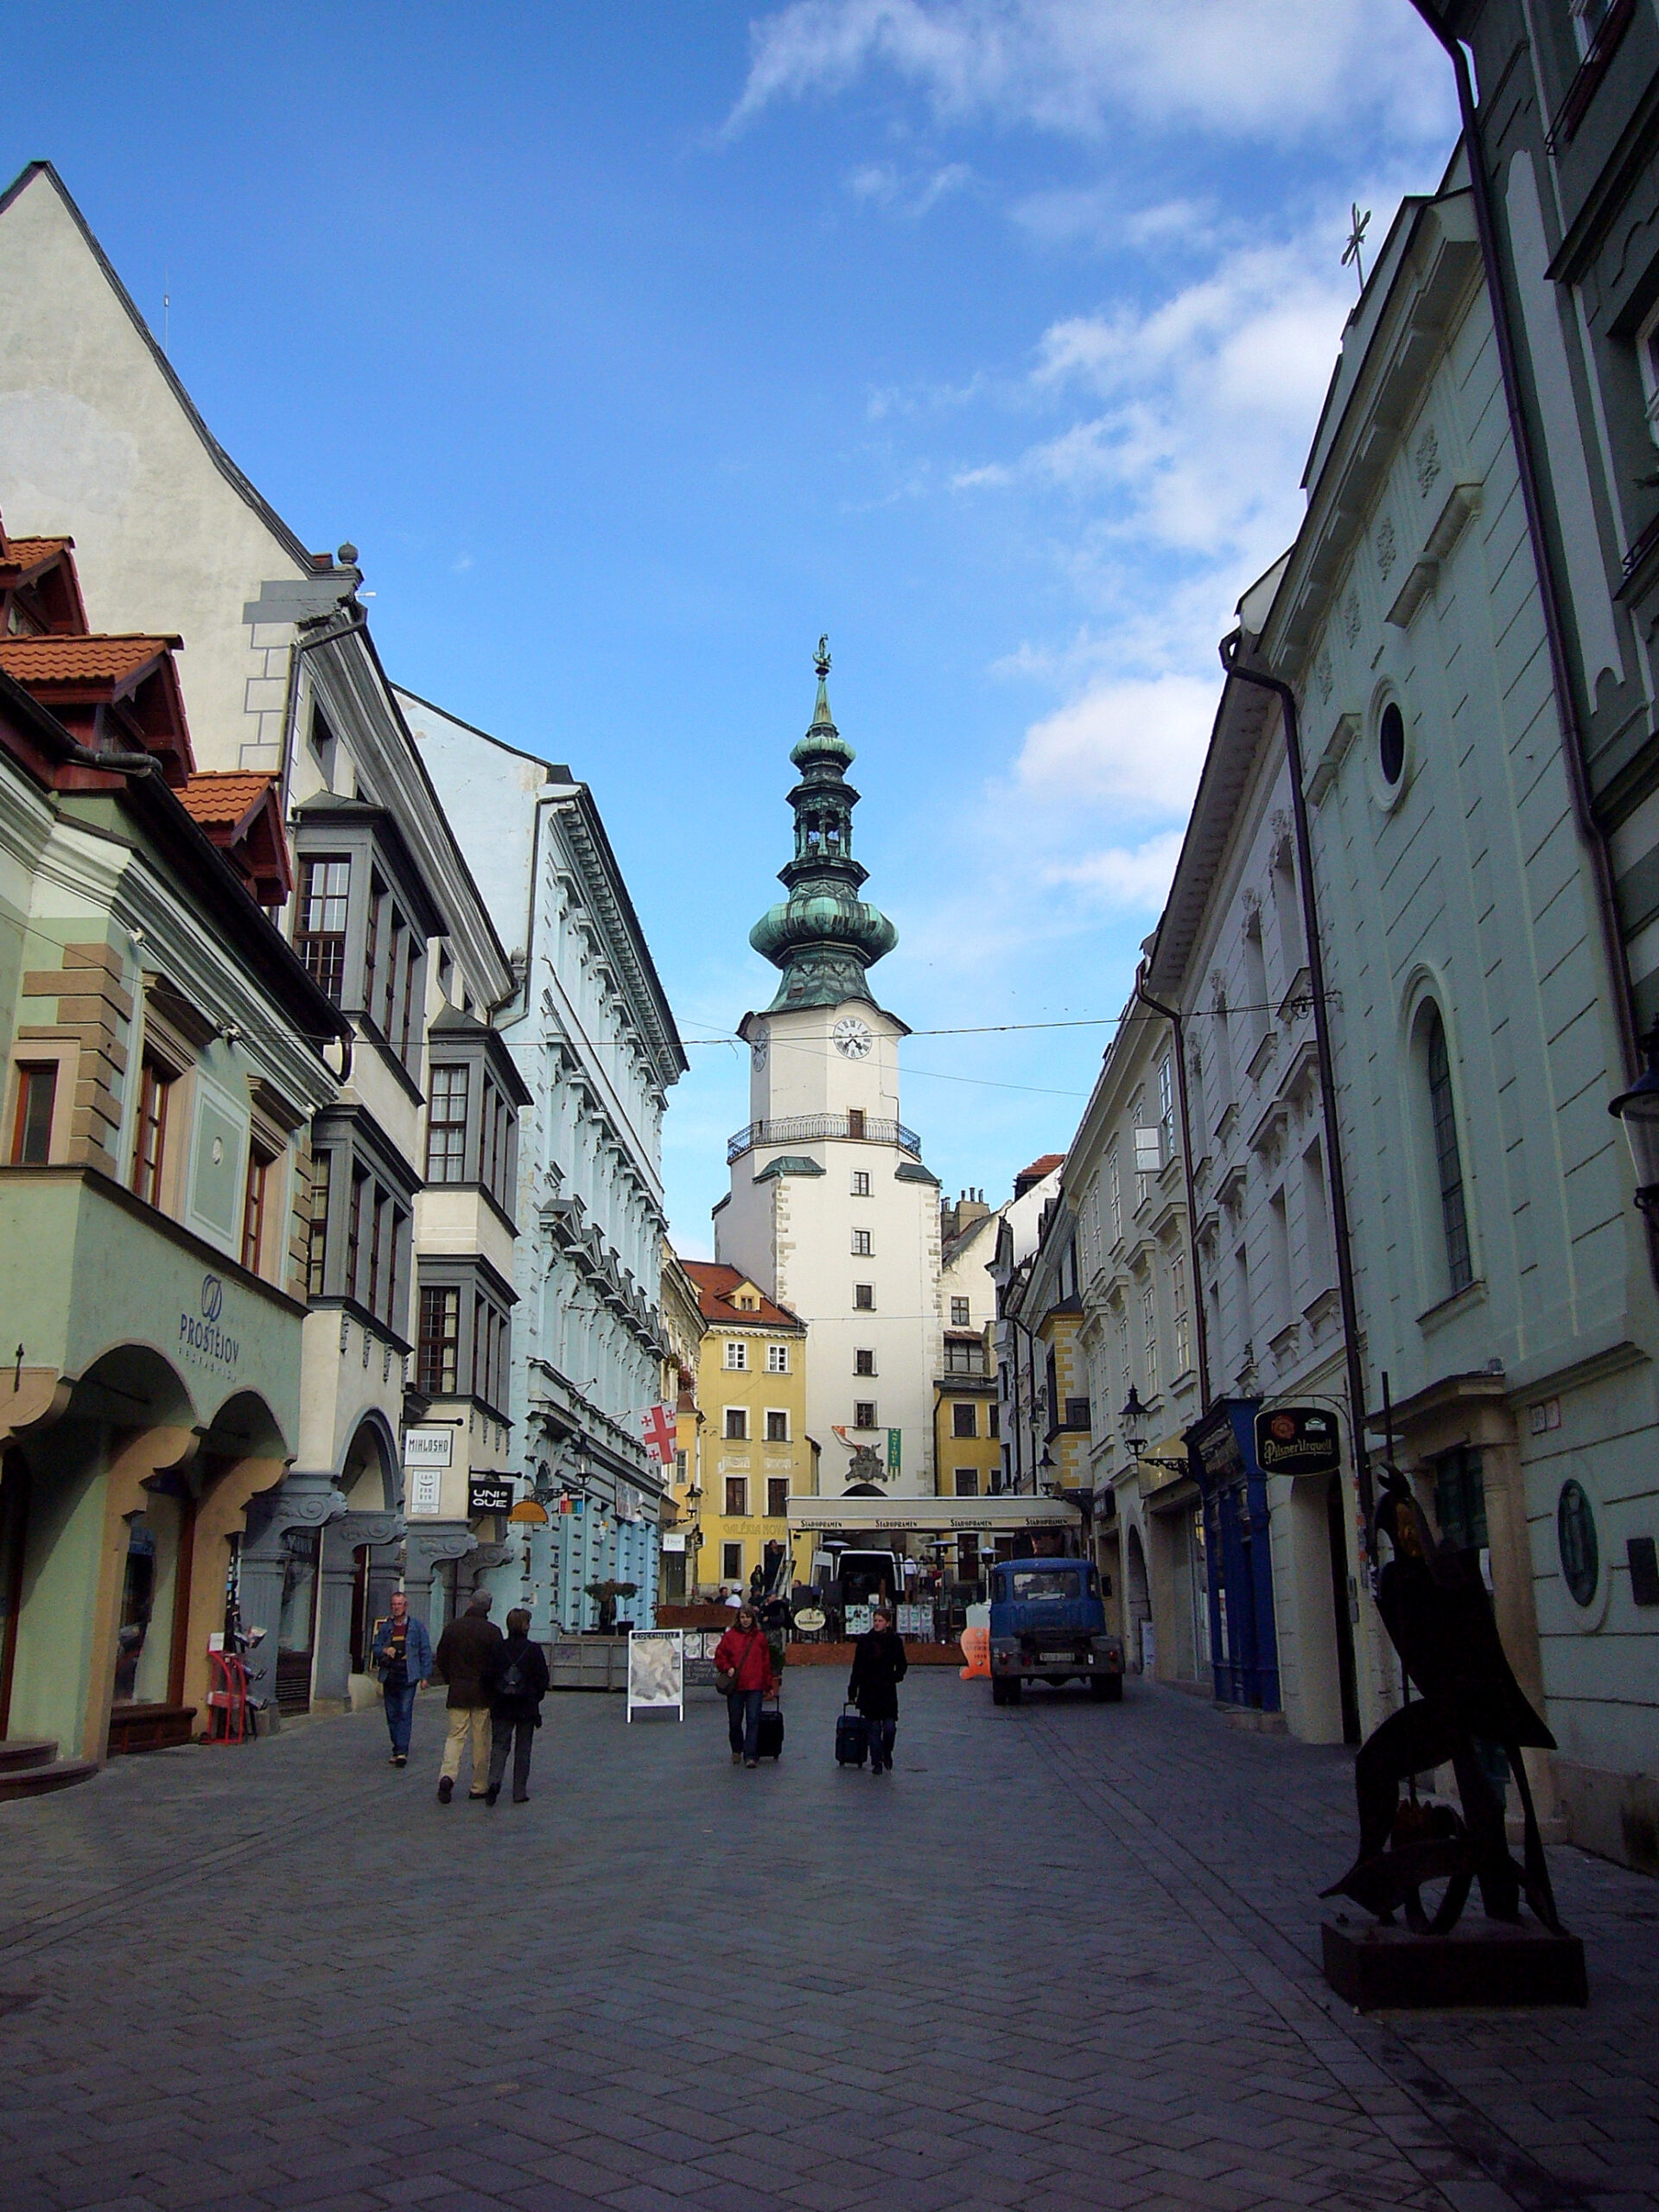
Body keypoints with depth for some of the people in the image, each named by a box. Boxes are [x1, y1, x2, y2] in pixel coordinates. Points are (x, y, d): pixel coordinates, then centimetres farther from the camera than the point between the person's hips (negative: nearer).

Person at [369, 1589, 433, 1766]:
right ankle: (397, 1749, 18)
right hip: (389, 1676, 4)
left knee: (405, 1713, -11)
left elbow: (425, 1651, 4)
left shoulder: (417, 1626, 3)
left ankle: (402, 1752, -15)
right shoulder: (385, 1627, 12)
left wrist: (424, 1675, -1)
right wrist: (384, 1650, -7)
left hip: (408, 1677, -4)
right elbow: (375, 1647, 16)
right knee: (392, 1715, 8)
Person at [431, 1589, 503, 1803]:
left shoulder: (452, 1628, 2)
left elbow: (441, 1661, 8)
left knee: (455, 1735, 6)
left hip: (458, 1692, 2)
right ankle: (479, 1787, 11)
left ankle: (447, 1775, -17)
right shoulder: (492, 1631, -8)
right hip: (483, 1694, -2)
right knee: (481, 1741, 6)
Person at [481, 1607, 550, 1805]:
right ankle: (520, 1792, 12)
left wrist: (494, 1698, 12)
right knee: (523, 1750, 10)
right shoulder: (534, 1650, -8)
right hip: (527, 1708, -1)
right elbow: (543, 1679, -5)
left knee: (499, 1745, 7)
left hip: (501, 1707, 1)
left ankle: (494, 1780, -17)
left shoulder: (497, 1649, -4)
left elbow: (487, 1677, -3)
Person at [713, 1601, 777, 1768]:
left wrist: (769, 1685, 11)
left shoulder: (760, 1637, 8)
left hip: (755, 1687, 0)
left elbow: (766, 1662, 11)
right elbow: (719, 1656, 8)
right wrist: (727, 1668, -11)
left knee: (753, 1721, -8)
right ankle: (736, 1750, 31)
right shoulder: (730, 1636, 4)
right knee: (734, 1721, 9)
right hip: (735, 1685, 0)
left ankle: (750, 1756, -6)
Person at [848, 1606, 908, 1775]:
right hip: (868, 1691, 0)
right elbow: (856, 1668, 5)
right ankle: (876, 1762, 14)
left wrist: (895, 1677, -10)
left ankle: (887, 1754, 21)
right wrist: (852, 1692, 3)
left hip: (887, 1691, 0)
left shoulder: (895, 1641, 2)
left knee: (890, 1727, -6)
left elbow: (902, 1665, 10)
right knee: (874, 1728, 2)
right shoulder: (864, 1641, 1)